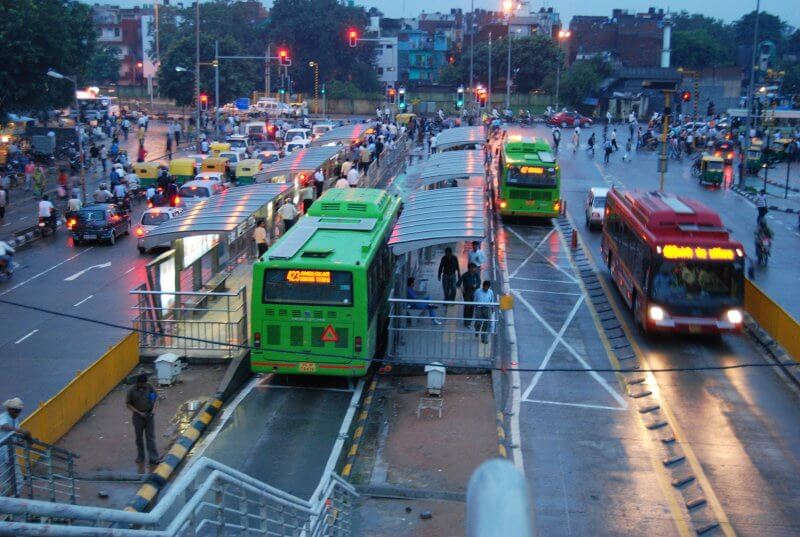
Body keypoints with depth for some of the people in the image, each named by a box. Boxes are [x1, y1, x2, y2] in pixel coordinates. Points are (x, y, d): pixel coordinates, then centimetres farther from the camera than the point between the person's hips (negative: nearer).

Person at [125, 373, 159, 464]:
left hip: (149, 415, 1)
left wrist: (154, 408, -9)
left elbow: (156, 397, 6)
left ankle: (153, 458, 1)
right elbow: (128, 404, -6)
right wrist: (139, 413, -13)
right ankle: (140, 456, 27)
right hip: (138, 416, -1)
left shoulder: (149, 387, -6)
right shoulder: (132, 391, -12)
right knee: (139, 437, 12)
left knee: (150, 437, 0)